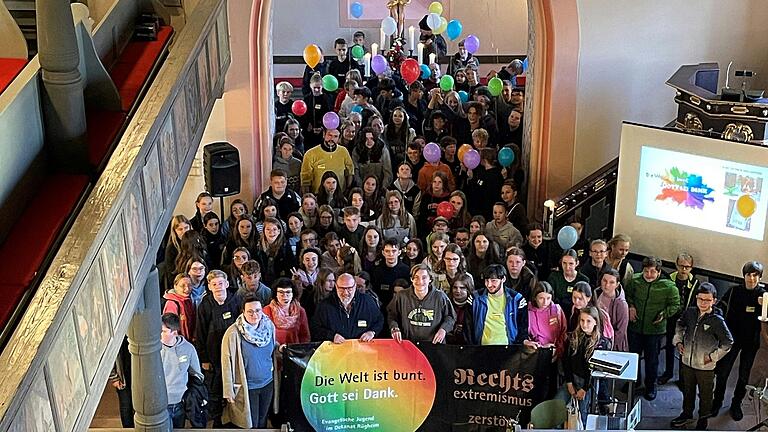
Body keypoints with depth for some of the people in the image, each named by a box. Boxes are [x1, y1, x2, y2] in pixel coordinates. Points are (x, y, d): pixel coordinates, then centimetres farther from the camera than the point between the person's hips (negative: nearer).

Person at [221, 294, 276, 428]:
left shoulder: (269, 326, -3)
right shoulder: (233, 333, -19)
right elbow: (227, 363, -14)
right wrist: (229, 392, -13)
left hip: (267, 384, 5)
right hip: (246, 387, -5)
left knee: (262, 422, 19)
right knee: (250, 425, 2)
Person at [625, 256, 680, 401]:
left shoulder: (668, 286, -15)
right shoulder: (635, 280, -8)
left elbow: (675, 305, -1)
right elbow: (627, 294, 11)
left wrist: (664, 314, -15)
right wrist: (630, 306, -4)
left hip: (655, 329, -2)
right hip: (635, 326, 2)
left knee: (652, 360, 11)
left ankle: (651, 386, 31)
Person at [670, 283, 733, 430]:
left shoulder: (717, 321, -18)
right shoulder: (690, 312, -6)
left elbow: (728, 342, -10)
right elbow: (680, 325, 15)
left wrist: (713, 356, -11)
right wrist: (678, 341, 5)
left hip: (705, 366, -4)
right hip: (687, 361, 4)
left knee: (705, 394, 14)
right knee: (687, 391, 23)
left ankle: (703, 418, 35)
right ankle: (687, 414, 42)